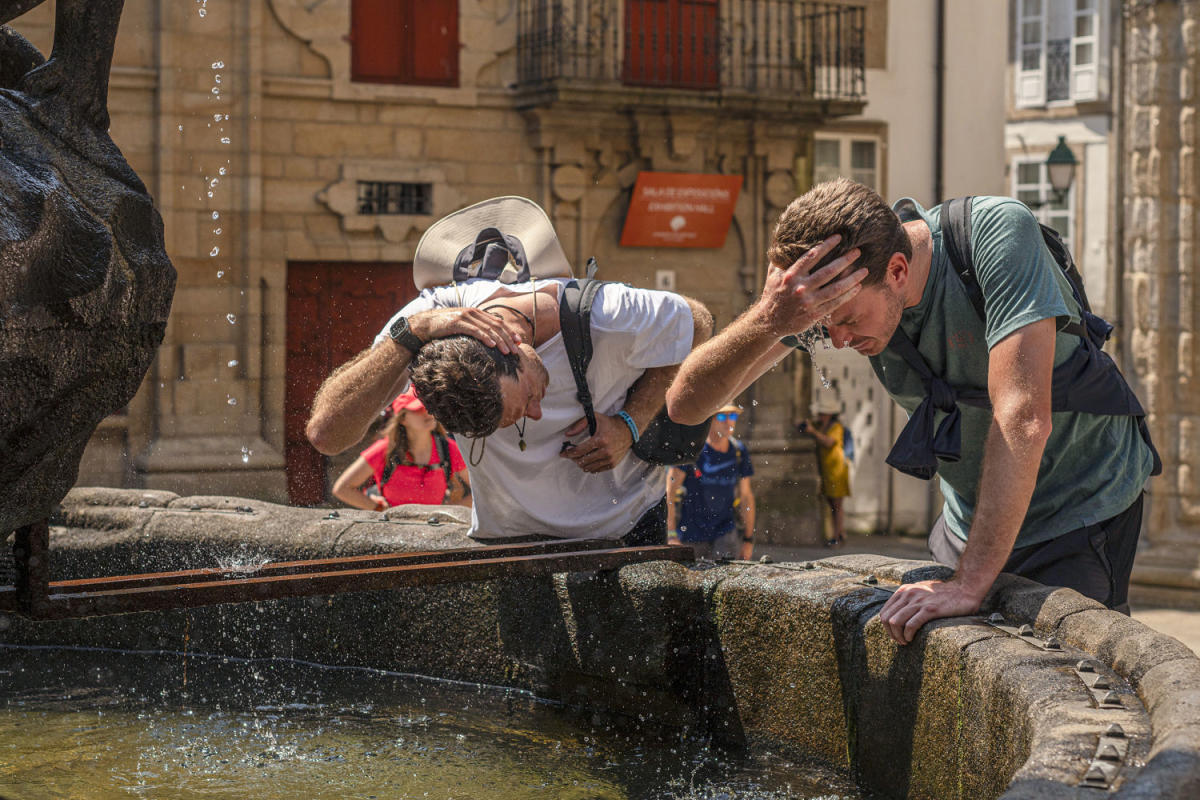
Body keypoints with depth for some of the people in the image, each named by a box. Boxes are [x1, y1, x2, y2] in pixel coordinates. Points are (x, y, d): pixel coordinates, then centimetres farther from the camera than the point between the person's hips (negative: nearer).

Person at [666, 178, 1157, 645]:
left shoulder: (997, 232, -31)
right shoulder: (827, 282, -17)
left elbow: (1024, 418, -38)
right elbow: (686, 404, -20)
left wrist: (970, 584, -42)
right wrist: (768, 320, -40)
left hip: (1082, 513, -5)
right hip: (970, 517, 5)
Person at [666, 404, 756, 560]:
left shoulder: (739, 451, 4)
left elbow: (746, 496, 13)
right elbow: (670, 491, -14)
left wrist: (748, 539, 14)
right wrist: (671, 535, -20)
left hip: (725, 533, 2)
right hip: (691, 534, -2)